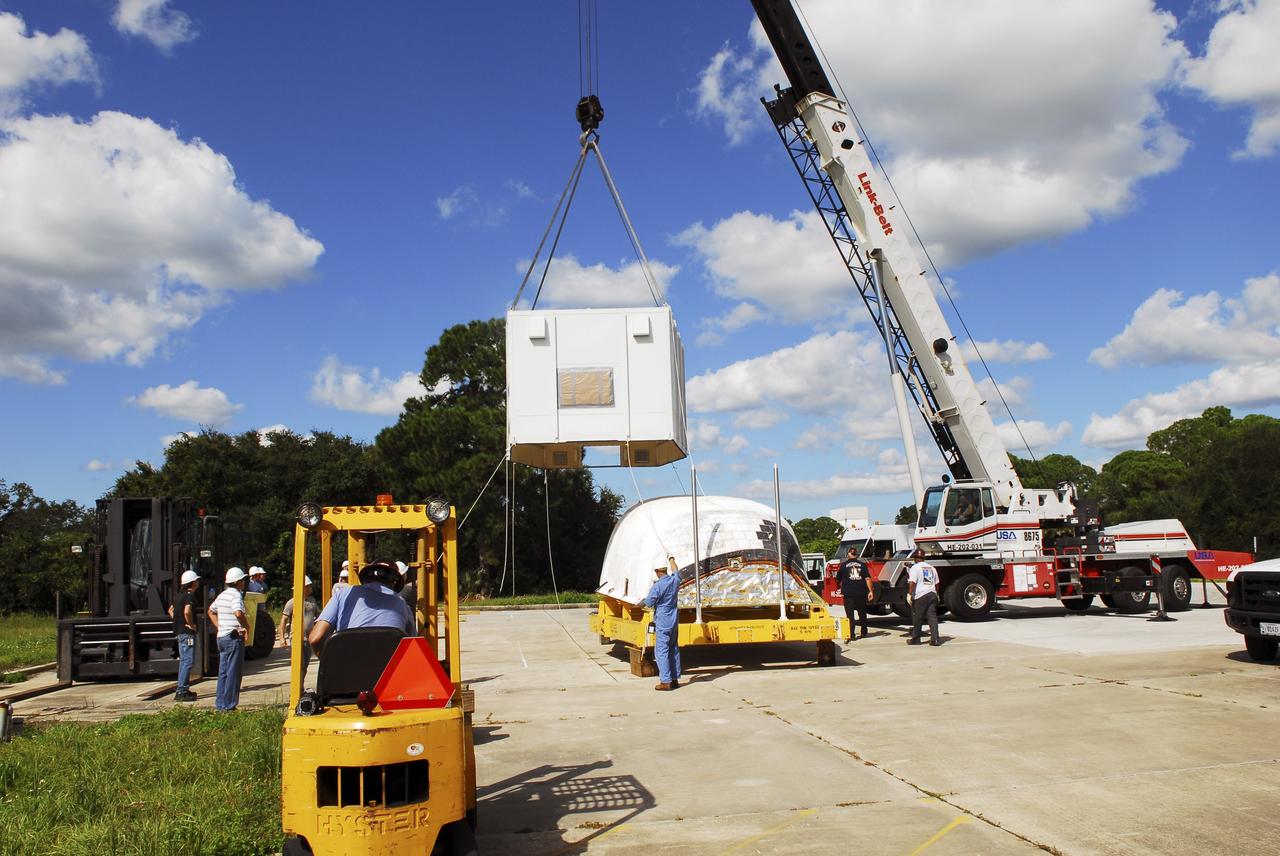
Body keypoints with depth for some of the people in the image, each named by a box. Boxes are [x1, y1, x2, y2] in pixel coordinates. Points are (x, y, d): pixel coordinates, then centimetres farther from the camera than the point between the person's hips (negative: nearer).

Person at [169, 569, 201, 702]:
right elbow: (187, 612, -29)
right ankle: (181, 692, -11)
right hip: (187, 632, -10)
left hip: (179, 632, 10)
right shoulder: (190, 595, -15)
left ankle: (183, 689, 21)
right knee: (188, 661, -9)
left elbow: (171, 610, 26)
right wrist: (192, 625, -16)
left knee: (183, 661, 15)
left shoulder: (180, 595, 15)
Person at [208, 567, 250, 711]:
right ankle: (228, 704, -1)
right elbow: (238, 613, -31)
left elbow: (211, 611, 27)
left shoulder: (222, 595, 14)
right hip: (234, 637, -9)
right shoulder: (236, 595, -15)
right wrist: (247, 627, -17)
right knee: (234, 672, -3)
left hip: (222, 637, 9)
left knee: (223, 672, 14)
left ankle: (220, 703, 19)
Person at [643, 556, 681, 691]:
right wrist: (671, 559, 41)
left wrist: (650, 592, 7)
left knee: (661, 651, -4)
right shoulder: (675, 580, 1)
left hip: (662, 622, -7)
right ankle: (675, 679, 18)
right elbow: (675, 571, 25)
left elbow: (649, 603, -11)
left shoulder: (657, 587, -19)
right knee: (674, 650, 13)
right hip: (674, 621, 7)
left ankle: (666, 681, -6)